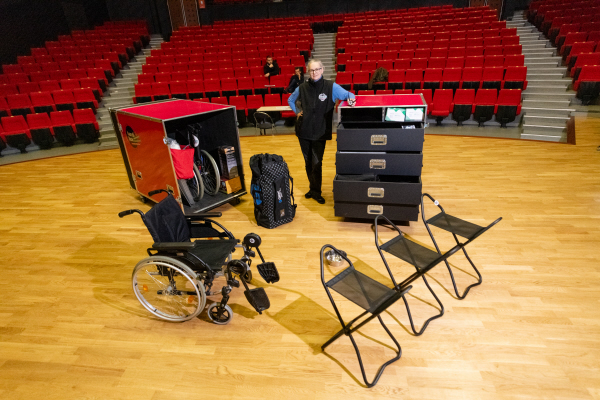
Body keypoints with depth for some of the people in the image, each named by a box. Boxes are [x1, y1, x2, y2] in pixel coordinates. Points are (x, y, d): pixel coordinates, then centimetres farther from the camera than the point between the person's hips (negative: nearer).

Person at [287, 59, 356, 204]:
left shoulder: (331, 87, -5)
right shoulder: (302, 88, 4)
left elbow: (348, 94, -7)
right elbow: (290, 100, 22)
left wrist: (351, 99, -29)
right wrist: (297, 112, 9)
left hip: (320, 132, -3)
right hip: (304, 131, 3)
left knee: (317, 163, -4)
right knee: (308, 162, 13)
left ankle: (315, 191, 14)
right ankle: (313, 188, 30)